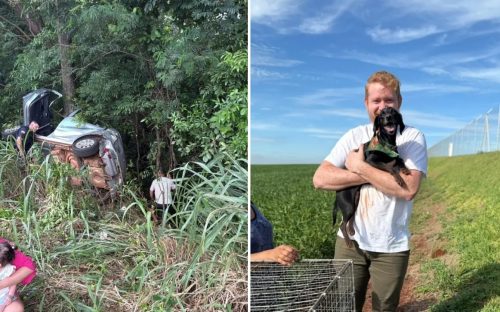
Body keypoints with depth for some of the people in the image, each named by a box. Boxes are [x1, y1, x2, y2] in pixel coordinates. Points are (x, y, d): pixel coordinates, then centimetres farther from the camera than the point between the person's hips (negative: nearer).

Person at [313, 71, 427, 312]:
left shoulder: (413, 137, -5)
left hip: (391, 247, -2)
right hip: (351, 240, 2)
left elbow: (409, 188, -20)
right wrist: (370, 176, -16)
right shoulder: (354, 136, 2)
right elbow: (320, 179, -8)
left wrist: (360, 167, -16)